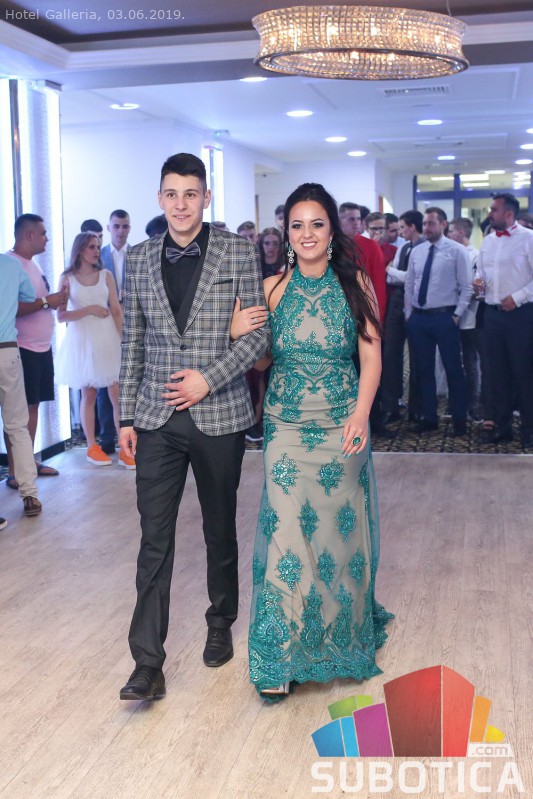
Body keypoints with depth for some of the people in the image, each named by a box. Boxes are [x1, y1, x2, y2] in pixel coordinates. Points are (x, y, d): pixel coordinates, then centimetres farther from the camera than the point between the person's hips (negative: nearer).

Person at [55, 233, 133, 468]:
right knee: (88, 395, 7)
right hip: (82, 340, -1)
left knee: (118, 394, -4)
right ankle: (92, 447, 17)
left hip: (107, 338, 1)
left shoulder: (105, 275, 7)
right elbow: (61, 316, -4)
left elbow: (116, 311, 6)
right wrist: (89, 310, -12)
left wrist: (122, 340, -1)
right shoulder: (67, 279, 1)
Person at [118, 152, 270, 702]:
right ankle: (147, 665, 3)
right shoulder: (140, 259, 7)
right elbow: (133, 343, 10)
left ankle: (221, 625, 36)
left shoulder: (238, 253, -2)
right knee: (154, 539, -1)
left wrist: (209, 378, -15)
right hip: (157, 419, 2)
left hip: (219, 416, -1)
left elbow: (260, 333, -4)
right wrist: (127, 416, 7)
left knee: (220, 531, 14)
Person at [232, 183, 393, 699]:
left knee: (338, 525, 8)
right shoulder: (272, 288, 3)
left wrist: (361, 413, -15)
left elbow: (372, 354, -2)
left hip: (341, 425, 0)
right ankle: (280, 655, 5)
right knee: (287, 530, -5)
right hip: (286, 425, 0)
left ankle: (341, 631, 33)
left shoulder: (354, 283, 2)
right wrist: (237, 332, -13)